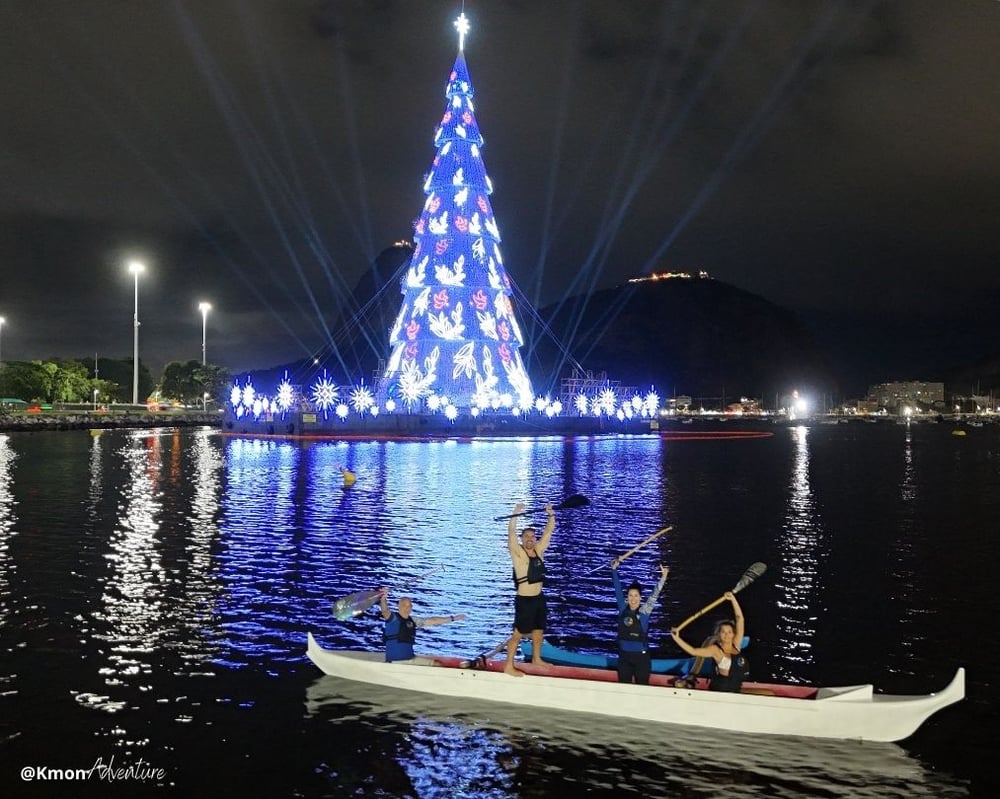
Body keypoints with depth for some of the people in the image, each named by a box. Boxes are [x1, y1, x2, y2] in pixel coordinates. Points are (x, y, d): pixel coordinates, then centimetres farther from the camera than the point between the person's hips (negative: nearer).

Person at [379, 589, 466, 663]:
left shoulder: (413, 620, 11)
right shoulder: (392, 617, -8)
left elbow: (431, 621, 18)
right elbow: (385, 611, -29)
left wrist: (452, 618, 20)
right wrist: (383, 599, -53)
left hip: (411, 659, 7)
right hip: (394, 662, -7)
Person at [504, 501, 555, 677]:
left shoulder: (538, 550, 3)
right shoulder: (518, 553, -14)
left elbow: (548, 532, 3)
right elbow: (511, 534, -29)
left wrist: (551, 515, -11)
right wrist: (515, 514, -38)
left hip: (538, 597, 7)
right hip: (524, 599, -7)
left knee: (538, 630, 20)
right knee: (518, 633, -1)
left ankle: (536, 658, 39)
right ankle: (509, 666, 6)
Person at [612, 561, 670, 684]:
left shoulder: (644, 612, -6)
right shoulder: (623, 609, 0)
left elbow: (654, 595, -14)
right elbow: (617, 588, 2)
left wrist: (663, 577, -24)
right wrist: (614, 569, 1)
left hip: (641, 656, -3)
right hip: (624, 656, 3)